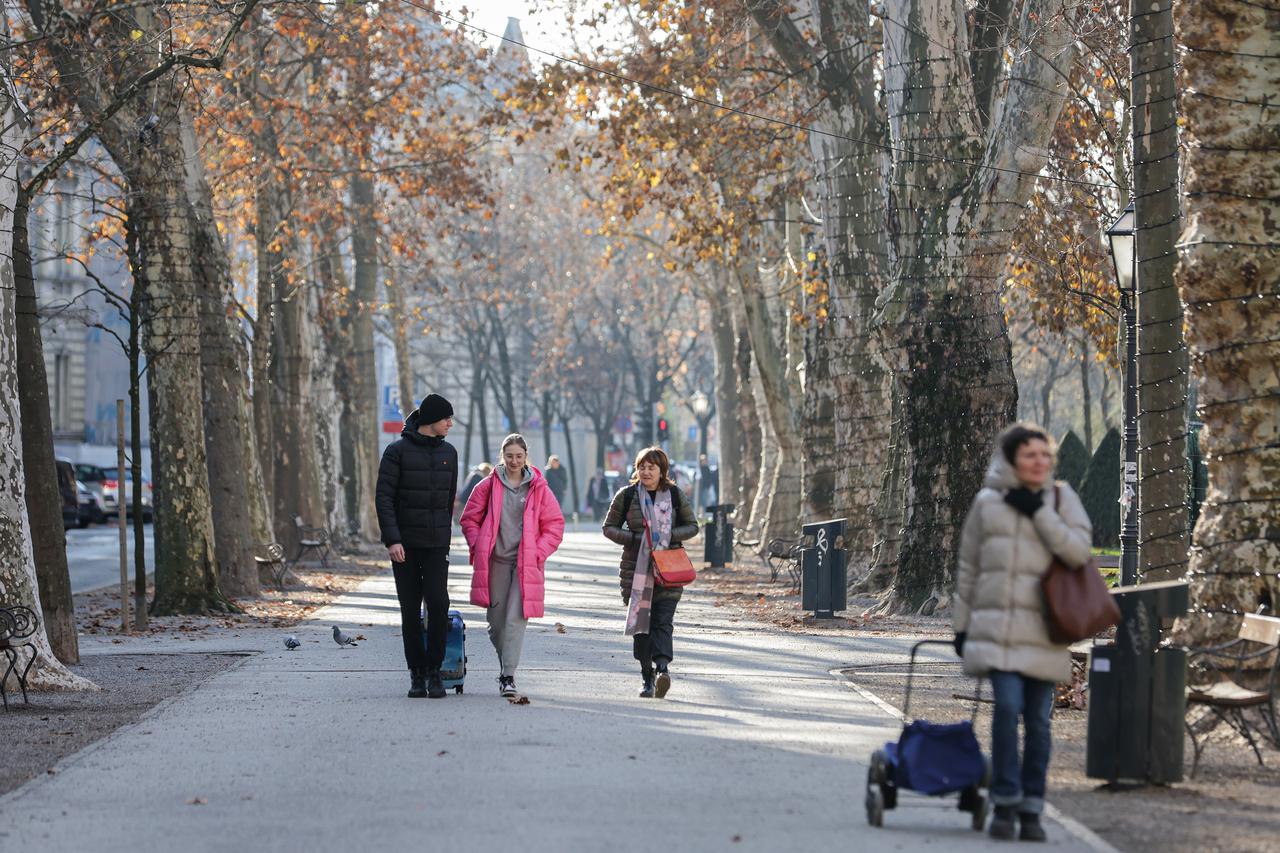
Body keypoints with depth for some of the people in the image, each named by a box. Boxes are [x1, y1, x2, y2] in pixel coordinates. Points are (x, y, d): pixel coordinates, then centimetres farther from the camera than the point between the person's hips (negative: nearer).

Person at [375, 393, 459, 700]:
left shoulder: (448, 453, 10)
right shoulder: (398, 451, -4)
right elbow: (384, 497, -8)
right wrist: (392, 539, -16)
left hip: (436, 543, 2)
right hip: (404, 544, -2)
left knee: (438, 603, -11)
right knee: (410, 610, 1)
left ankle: (434, 670, -1)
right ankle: (416, 674, 10)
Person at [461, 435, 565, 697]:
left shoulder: (539, 489, 4)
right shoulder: (488, 486, 5)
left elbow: (555, 525, 8)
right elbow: (470, 519, 12)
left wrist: (539, 552, -3)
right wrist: (478, 547, 0)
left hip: (525, 564, -1)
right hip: (495, 561, 2)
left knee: (515, 619, -12)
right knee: (496, 619, 6)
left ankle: (509, 676, -12)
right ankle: (505, 663, 27)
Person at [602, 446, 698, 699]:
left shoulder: (675, 495, 6)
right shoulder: (627, 495, 5)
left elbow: (692, 526, 13)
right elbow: (609, 527, 9)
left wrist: (670, 535, -7)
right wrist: (635, 539, -8)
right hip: (636, 568, 1)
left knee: (663, 620, -13)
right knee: (640, 621, 1)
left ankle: (662, 668, -26)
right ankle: (648, 677, 9)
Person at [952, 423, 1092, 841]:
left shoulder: (1061, 498, 6)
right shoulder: (988, 502, 7)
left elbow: (1079, 549, -8)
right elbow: (968, 568, 12)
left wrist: (1038, 511, -12)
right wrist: (961, 624, 11)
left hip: (1042, 630, 1)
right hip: (996, 626, -1)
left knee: (1038, 720, 3)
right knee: (1008, 705, -17)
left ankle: (1031, 810, 13)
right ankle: (1004, 803, -8)